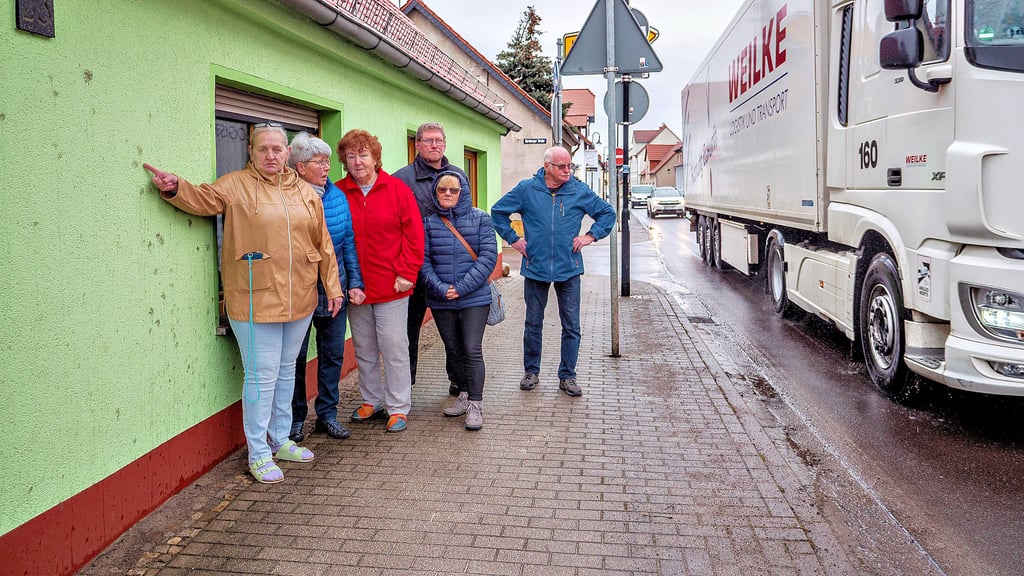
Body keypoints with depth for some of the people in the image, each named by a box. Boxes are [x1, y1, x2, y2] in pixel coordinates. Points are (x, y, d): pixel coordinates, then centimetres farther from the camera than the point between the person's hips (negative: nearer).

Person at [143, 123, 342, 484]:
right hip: (256, 301, -5)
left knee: (286, 372, 16)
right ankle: (258, 454, 14)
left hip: (299, 300, 5)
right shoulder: (235, 185, 0)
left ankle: (280, 440, 32)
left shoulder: (306, 192, 10)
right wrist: (174, 187, -33)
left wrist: (333, 287, 9)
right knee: (261, 376, 0)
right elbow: (202, 198, -13)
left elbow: (323, 243, 10)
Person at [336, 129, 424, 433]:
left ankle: (398, 408, 16)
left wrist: (406, 273, -9)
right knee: (364, 349, 15)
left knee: (394, 348, 3)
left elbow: (413, 234, -4)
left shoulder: (397, 189, -3)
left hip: (391, 286, -3)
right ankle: (371, 400, 32)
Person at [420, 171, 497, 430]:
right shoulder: (428, 222, 3)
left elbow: (488, 257, -9)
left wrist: (462, 288, -16)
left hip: (474, 299, -3)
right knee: (453, 350, 15)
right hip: (441, 301, 3)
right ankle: (464, 394, 32)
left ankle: (475, 404, 6)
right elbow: (423, 260, -1)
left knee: (472, 350, -4)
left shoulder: (480, 219, -2)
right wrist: (440, 288, -17)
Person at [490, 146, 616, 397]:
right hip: (535, 268, 0)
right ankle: (531, 371, 26)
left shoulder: (580, 191, 1)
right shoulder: (526, 189, -1)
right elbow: (498, 211, 10)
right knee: (533, 324, 10)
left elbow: (608, 213, 12)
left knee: (571, 326, 3)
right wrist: (513, 239, 3)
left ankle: (567, 376, 16)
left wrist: (591, 236, 0)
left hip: (569, 270, 1)